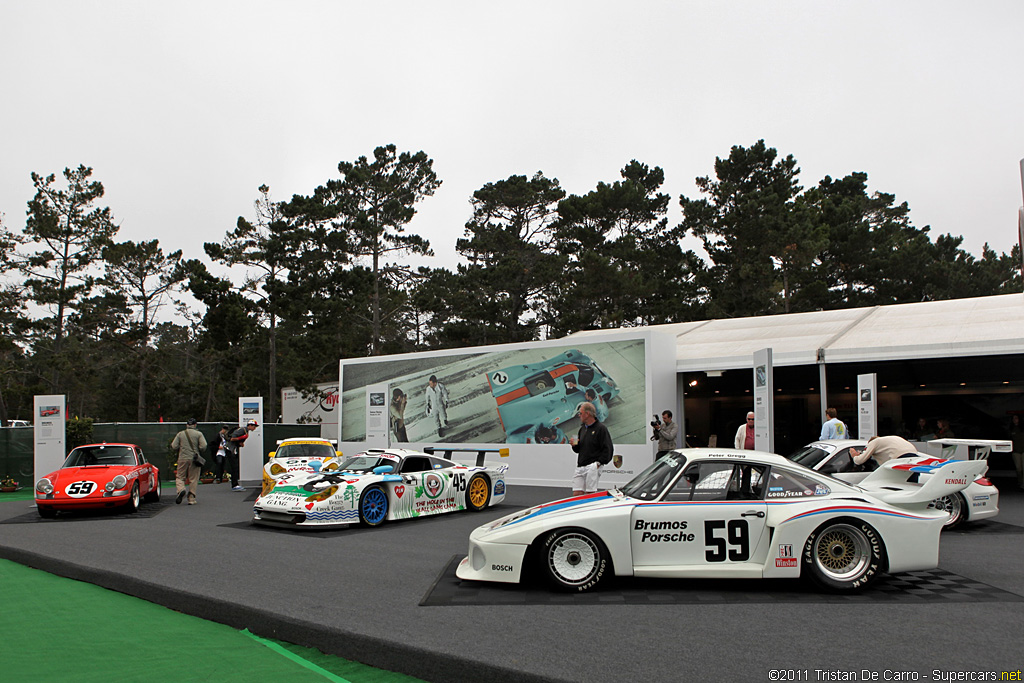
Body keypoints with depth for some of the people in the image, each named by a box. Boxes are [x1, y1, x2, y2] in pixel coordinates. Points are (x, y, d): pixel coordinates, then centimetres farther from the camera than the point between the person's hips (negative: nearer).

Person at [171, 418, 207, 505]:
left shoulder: (180, 434, 6)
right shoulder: (199, 434, 1)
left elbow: (173, 447, 1)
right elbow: (203, 446, -9)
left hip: (183, 459, 1)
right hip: (194, 459, -1)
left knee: (180, 477, 10)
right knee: (193, 479, 5)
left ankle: (181, 489, -20)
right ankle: (191, 499, 4)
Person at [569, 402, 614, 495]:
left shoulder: (601, 428, -4)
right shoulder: (582, 428, 19)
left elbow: (608, 449, -10)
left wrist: (599, 462, -15)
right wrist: (574, 445, 5)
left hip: (592, 467, -7)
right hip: (580, 467, 7)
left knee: (589, 494, -7)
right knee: (576, 495, 1)